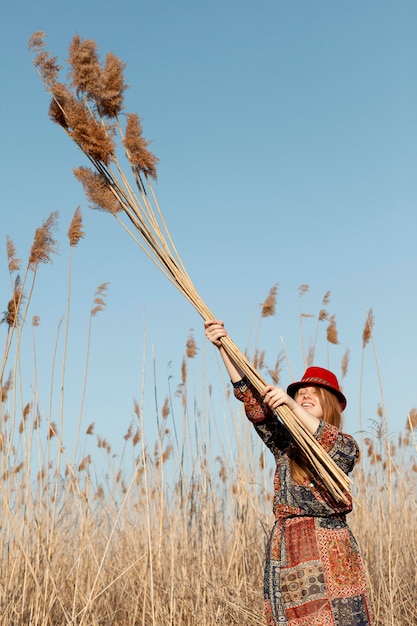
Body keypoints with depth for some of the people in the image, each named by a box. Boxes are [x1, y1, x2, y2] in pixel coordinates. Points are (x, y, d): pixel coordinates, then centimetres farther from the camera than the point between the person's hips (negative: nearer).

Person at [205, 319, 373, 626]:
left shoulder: (346, 445, 6)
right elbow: (252, 400, 4)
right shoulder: (285, 444, 13)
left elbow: (333, 446, -20)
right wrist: (223, 347, -5)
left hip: (328, 553, -3)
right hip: (285, 552, 3)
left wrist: (291, 406, -28)